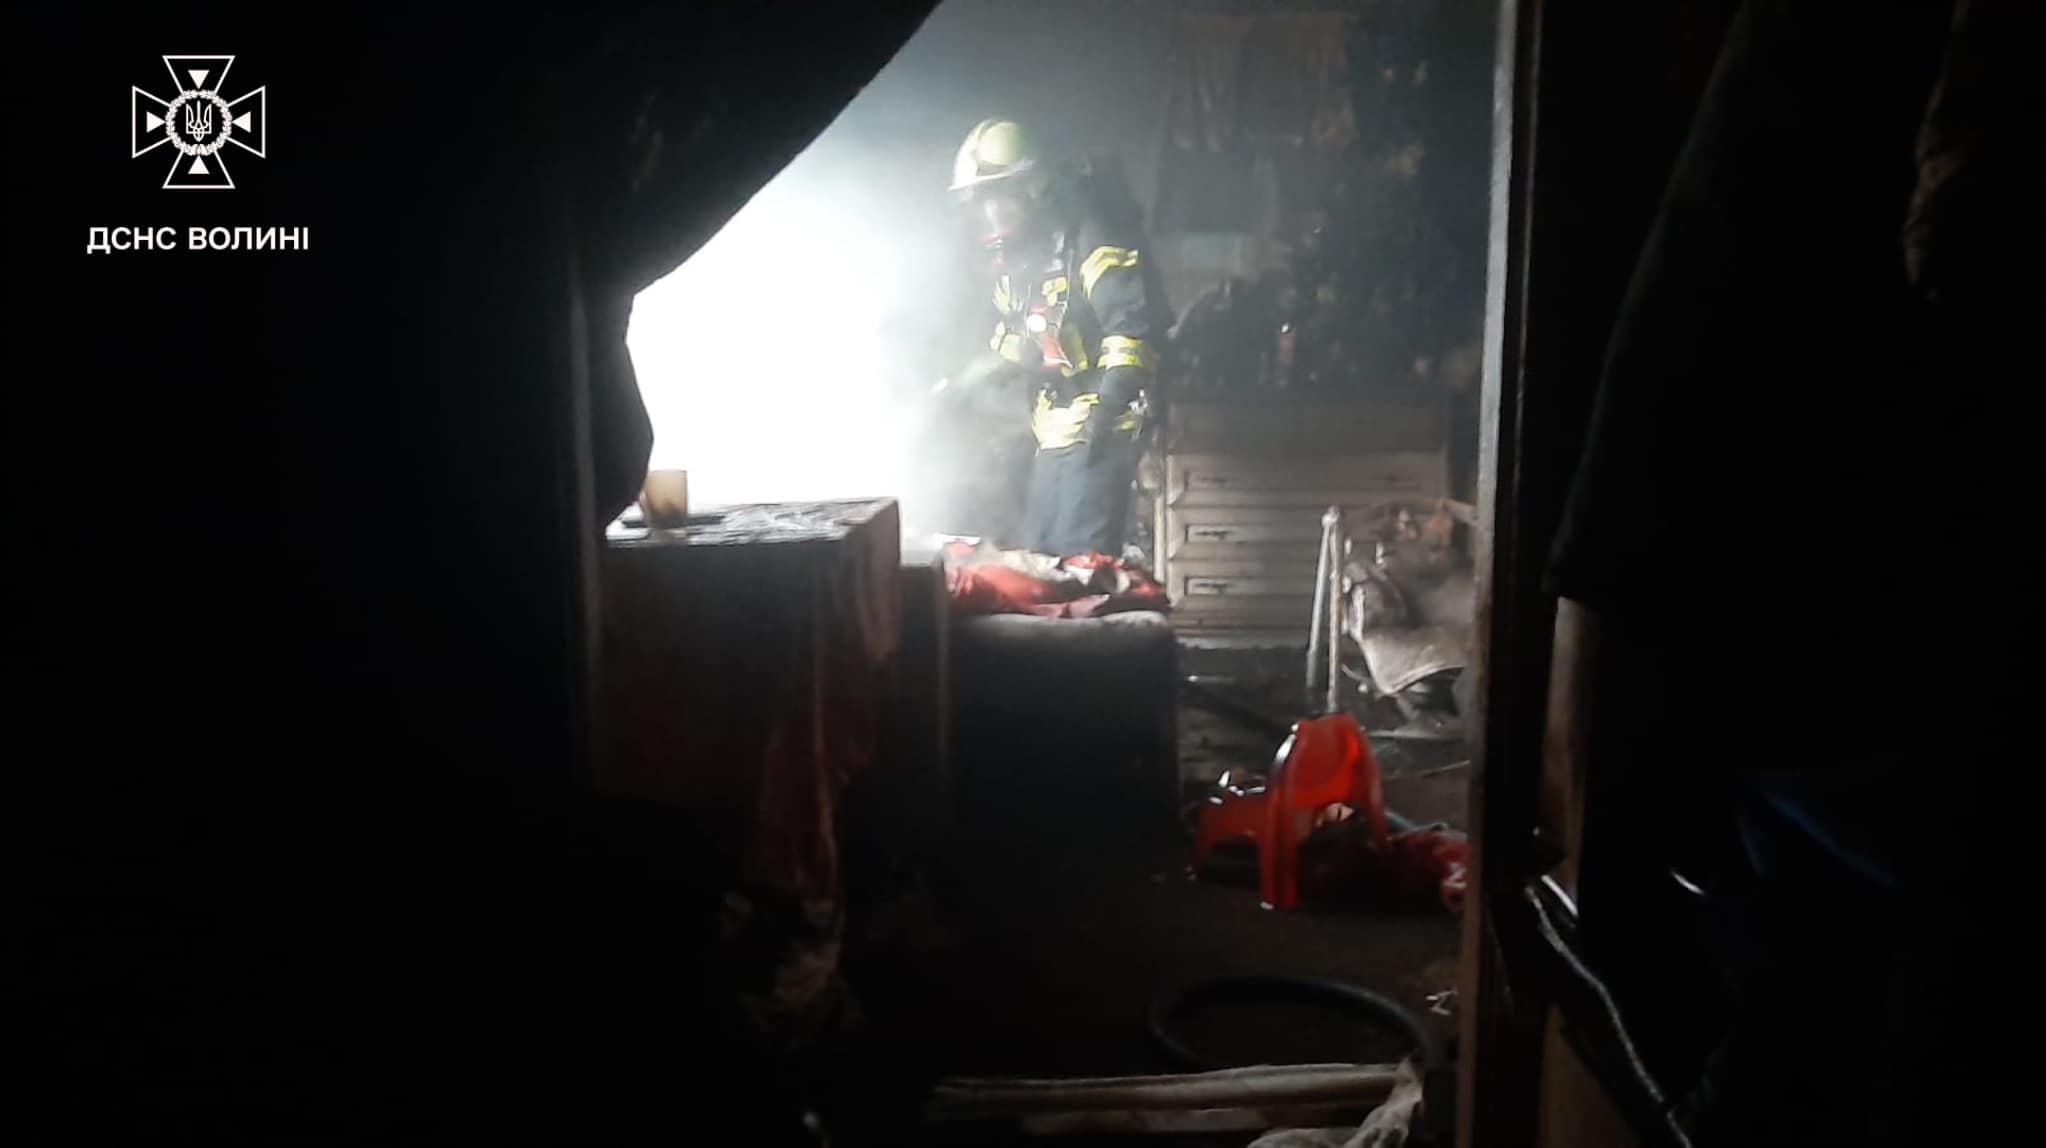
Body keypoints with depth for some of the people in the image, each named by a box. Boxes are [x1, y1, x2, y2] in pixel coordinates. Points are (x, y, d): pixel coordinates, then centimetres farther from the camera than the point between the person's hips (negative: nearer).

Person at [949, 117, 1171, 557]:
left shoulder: (1087, 241, -14)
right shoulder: (1012, 256, 15)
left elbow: (1136, 326, -24)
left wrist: (1108, 405, -32)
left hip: (1096, 432, -9)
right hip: (1052, 434, 9)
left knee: (1080, 559, -13)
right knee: (1039, 553, 14)